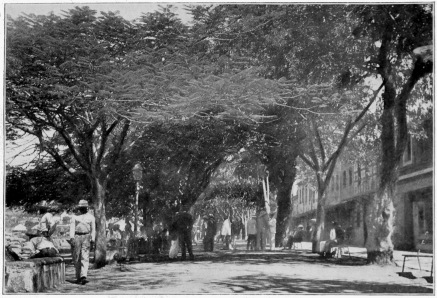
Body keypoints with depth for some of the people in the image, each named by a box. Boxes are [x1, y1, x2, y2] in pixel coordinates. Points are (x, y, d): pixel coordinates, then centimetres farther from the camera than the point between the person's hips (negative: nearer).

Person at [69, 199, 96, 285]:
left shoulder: (91, 217, 8)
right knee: (76, 259, 4)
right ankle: (78, 277, 15)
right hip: (76, 237, 1)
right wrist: (71, 238, -12)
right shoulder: (75, 216, 9)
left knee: (85, 258, -11)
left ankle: (83, 276, -20)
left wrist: (92, 241, 1)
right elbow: (72, 228, 1)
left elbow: (93, 230, 8)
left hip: (86, 237, -1)